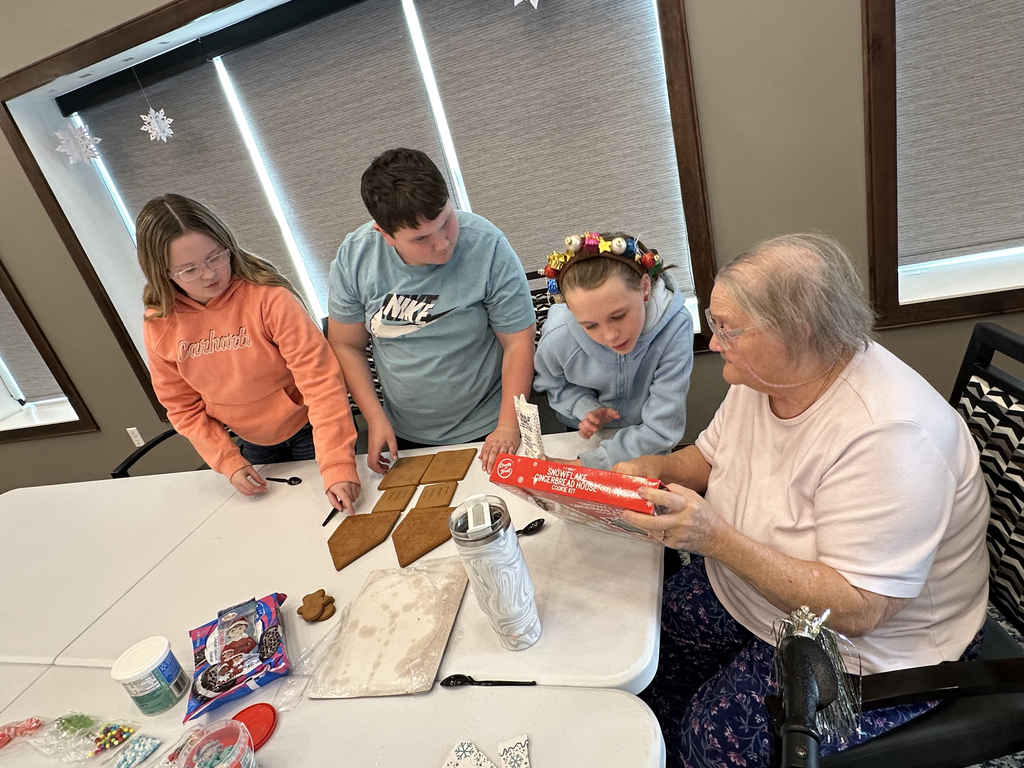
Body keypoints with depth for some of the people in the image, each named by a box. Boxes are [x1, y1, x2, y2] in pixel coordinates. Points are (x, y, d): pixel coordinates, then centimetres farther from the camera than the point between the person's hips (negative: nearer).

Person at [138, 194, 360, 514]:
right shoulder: (159, 326, -12)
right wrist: (227, 462, -11)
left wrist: (337, 465, -37)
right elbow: (183, 406, 0)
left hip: (308, 429, -4)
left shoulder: (268, 296, -27)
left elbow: (320, 379, -31)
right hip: (254, 446, 5)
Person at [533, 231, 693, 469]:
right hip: (583, 437, 1)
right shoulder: (558, 338, -26)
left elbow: (660, 431, -26)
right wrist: (585, 407, -17)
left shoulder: (674, 327, -33)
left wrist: (587, 464, -27)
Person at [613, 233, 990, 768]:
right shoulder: (763, 376, -8)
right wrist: (654, 469, -13)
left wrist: (716, 538, -39)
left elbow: (855, 610, -33)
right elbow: (710, 458, 8)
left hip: (870, 642, -7)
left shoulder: (886, 435, -34)